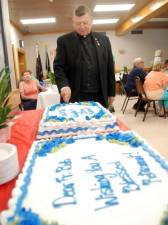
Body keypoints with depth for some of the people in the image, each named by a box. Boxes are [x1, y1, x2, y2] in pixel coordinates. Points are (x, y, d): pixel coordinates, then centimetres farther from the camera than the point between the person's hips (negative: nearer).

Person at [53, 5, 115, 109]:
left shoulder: (103, 39, 10)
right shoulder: (64, 41, 2)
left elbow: (109, 68, 11)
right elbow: (58, 67, -1)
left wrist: (111, 92, 10)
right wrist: (64, 85, -20)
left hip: (99, 96, 3)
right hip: (74, 97, -2)